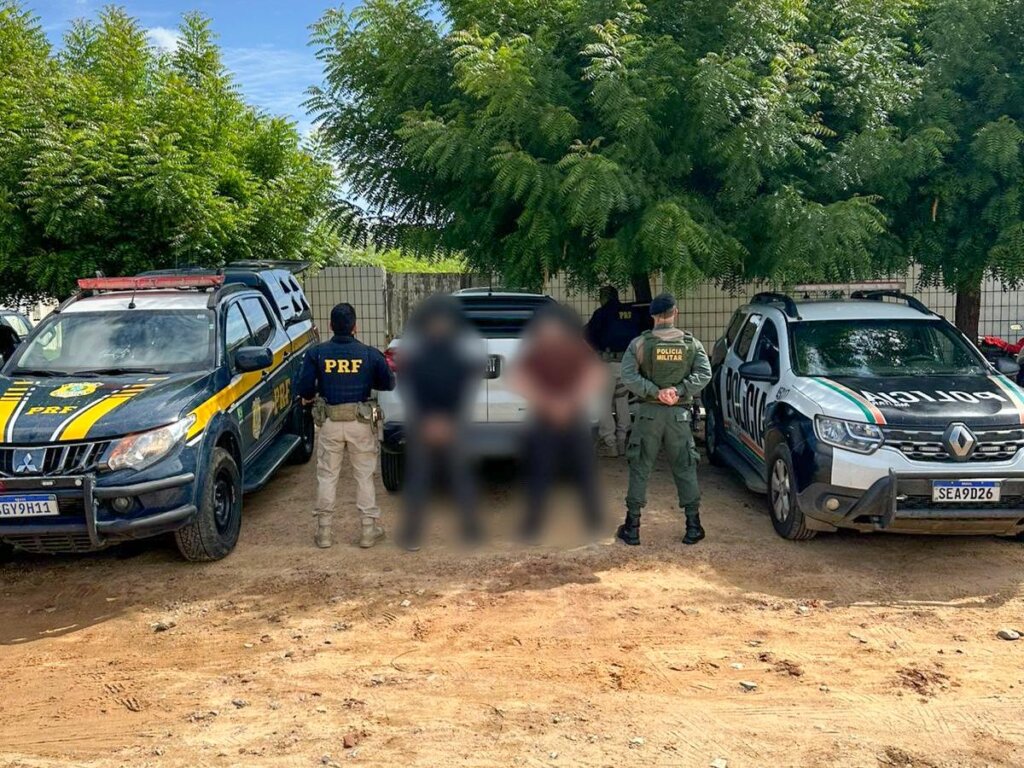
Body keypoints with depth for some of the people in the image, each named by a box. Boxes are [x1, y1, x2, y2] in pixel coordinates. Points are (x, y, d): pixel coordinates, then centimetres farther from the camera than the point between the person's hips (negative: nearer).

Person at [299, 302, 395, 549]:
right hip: (360, 422, 0)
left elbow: (305, 388, -7)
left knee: (326, 476, 11)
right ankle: (369, 530, 13)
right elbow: (388, 383, 5)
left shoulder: (316, 353, -4)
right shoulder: (369, 354, -3)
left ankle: (323, 531, 15)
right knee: (364, 475, 9)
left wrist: (309, 398, 16)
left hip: (330, 422, 0)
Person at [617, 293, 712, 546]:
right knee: (685, 469, 9)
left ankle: (632, 528, 9)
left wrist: (655, 392, -15)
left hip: (649, 413, -1)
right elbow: (704, 374, -10)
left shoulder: (639, 343, -3)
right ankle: (693, 527, 11)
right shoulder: (692, 344, 2)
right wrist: (679, 391, -15)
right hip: (680, 414, 1)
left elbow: (628, 376, -13)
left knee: (639, 469, 6)